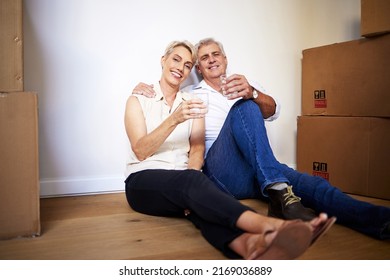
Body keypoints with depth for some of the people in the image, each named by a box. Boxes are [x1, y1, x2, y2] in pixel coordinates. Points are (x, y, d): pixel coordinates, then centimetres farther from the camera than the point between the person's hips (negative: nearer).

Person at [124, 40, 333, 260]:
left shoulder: (192, 102, 17)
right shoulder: (139, 99, 9)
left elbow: (197, 150, 2)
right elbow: (140, 151, -6)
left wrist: (190, 191, -18)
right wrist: (174, 119, -22)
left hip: (182, 184, 3)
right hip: (143, 182, -2)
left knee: (199, 203, -34)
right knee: (193, 180, -36)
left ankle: (248, 244, -65)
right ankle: (268, 225, -57)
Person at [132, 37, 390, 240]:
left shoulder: (245, 86, 21)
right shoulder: (191, 94, 18)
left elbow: (272, 111, 2)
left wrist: (252, 93, -22)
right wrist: (142, 88, -2)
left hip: (260, 169, 3)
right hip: (220, 169, -3)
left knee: (308, 184, -26)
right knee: (243, 107, -28)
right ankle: (279, 195, -41)